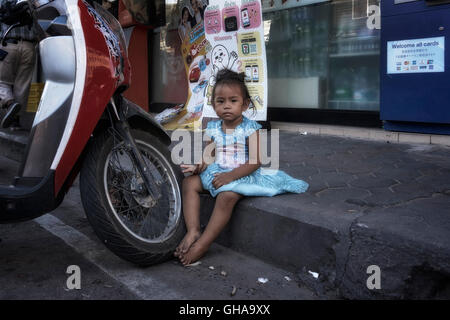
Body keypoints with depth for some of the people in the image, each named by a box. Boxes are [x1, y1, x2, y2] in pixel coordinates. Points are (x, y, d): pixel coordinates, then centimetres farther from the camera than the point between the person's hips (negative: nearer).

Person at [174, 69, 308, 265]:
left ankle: (202, 245, -27)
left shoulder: (250, 129, -10)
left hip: (241, 175, -7)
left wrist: (231, 175, -26)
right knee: (189, 183, -10)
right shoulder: (213, 128, 8)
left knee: (227, 195, -34)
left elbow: (255, 161, -17)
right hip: (217, 173, 7)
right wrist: (199, 165, -10)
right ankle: (193, 231, -17)